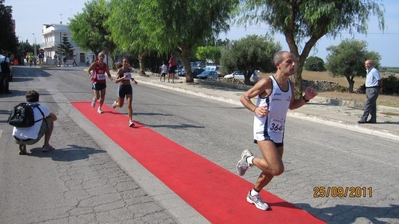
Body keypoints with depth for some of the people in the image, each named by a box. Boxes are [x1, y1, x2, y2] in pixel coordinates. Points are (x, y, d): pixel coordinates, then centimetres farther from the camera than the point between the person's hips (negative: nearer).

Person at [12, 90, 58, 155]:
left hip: (17, 139, 4)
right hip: (32, 140, -4)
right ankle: (46, 146, 16)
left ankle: (22, 146, 16)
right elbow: (55, 118, 21)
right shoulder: (42, 108, 5)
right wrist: (43, 118, 44)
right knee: (50, 121, 14)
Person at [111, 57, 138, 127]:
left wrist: (133, 80, 7)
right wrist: (123, 77, -34)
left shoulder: (129, 69, 4)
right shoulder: (120, 70, -11)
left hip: (129, 87, 3)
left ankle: (130, 121, -11)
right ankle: (115, 103, 51)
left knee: (129, 105, -9)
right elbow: (116, 81, -20)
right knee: (120, 105, 13)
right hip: (122, 87, -3)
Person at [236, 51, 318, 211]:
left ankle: (253, 194, 38)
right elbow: (243, 97, -9)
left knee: (271, 171, 15)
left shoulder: (290, 85, 6)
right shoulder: (267, 83, -16)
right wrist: (255, 109, -28)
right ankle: (249, 159, 6)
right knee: (277, 169, -20)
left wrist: (305, 99, 3)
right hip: (264, 132, -7)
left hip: (278, 133, 8)